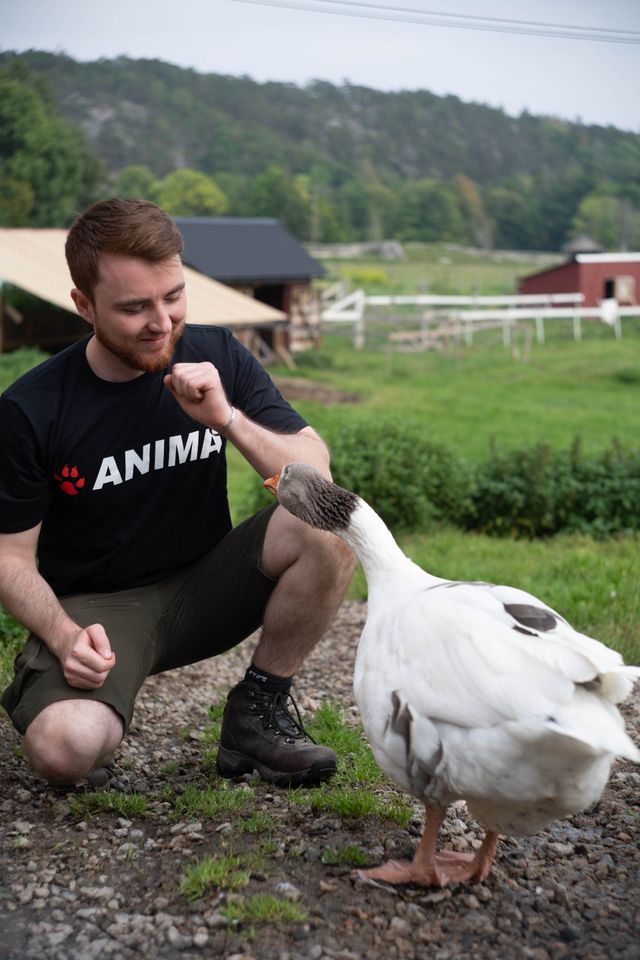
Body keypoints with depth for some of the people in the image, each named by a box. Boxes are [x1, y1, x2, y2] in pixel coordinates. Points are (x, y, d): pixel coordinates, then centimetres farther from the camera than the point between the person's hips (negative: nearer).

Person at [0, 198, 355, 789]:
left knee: (330, 527, -24)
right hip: (96, 605, -3)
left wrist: (228, 418, -25)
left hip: (205, 585, 3)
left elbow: (317, 478, -9)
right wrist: (65, 637, -24)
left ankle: (258, 711, -4)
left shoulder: (218, 357, -5)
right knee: (64, 749, -32)